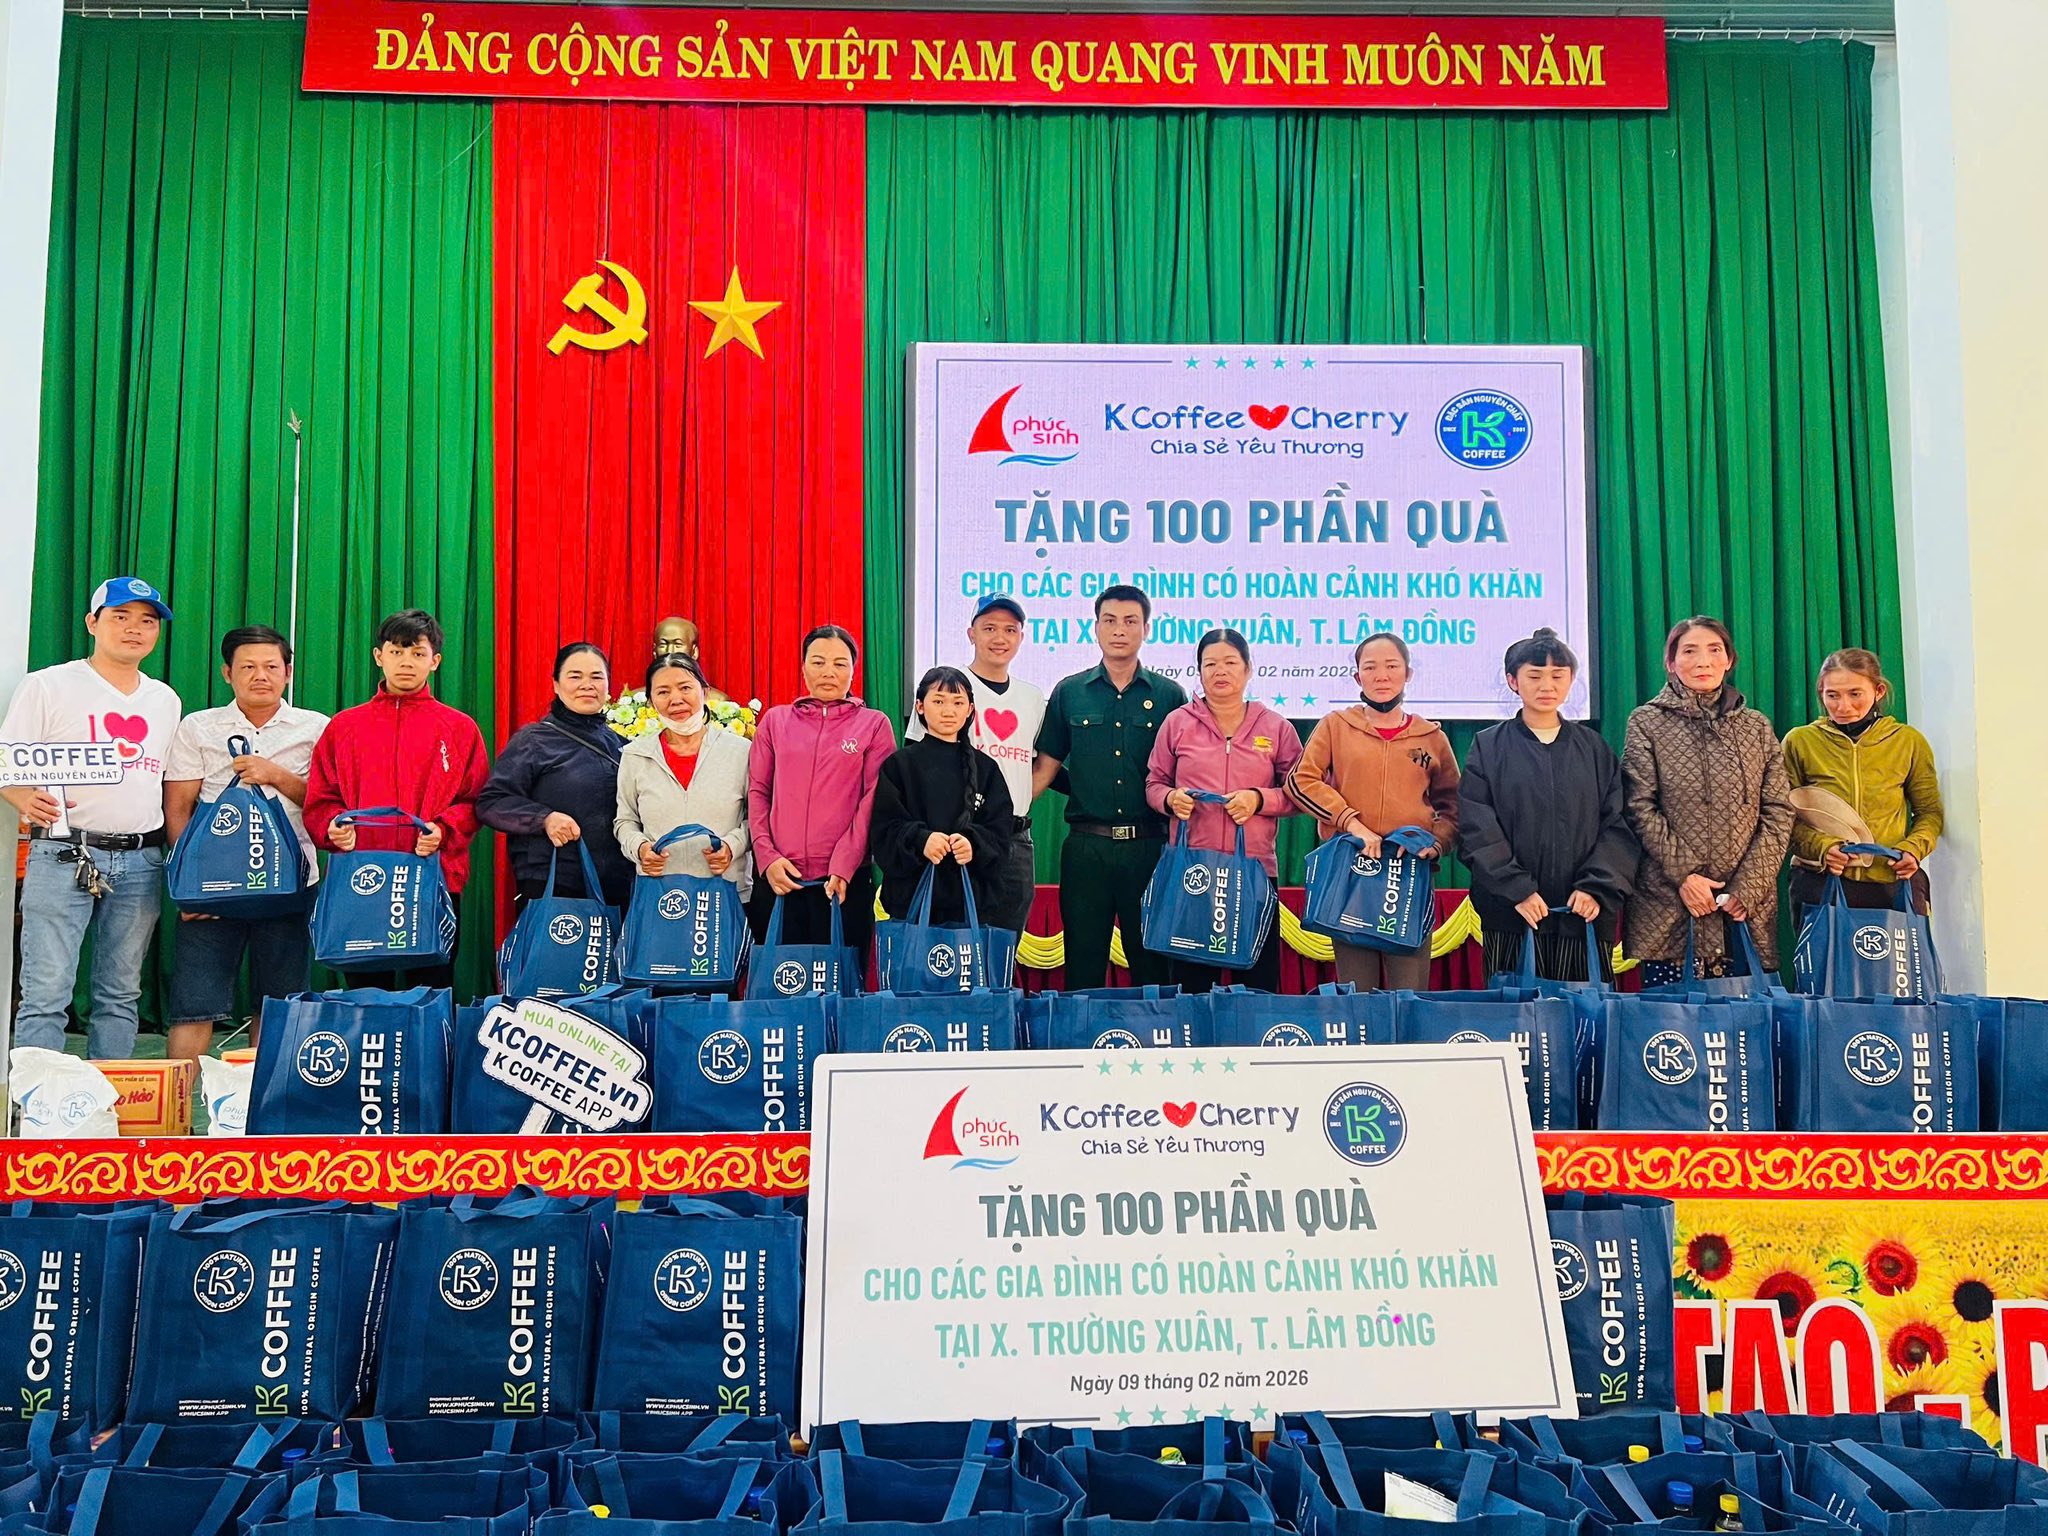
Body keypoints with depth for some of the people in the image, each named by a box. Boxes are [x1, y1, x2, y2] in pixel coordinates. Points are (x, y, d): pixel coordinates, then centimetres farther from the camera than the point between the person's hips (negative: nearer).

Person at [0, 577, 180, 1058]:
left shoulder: (165, 701, 15)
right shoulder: (48, 686, 1)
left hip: (141, 861, 5)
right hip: (63, 855, -4)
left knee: (121, 994, 8)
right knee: (46, 993, -8)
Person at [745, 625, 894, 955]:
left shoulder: (874, 724, 6)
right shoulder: (775, 720, 13)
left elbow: (873, 800, -1)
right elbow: (757, 792, 10)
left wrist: (844, 865, -11)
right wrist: (767, 856, -4)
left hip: (844, 880, -2)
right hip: (778, 878, 2)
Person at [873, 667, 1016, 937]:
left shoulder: (985, 769, 13)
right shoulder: (899, 764, 7)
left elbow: (1000, 831, 6)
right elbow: (883, 829, -1)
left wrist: (973, 843, -15)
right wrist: (920, 840, -19)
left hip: (973, 898, 2)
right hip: (911, 897, -1)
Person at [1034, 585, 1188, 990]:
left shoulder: (1169, 695, 5)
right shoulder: (1068, 692, 7)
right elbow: (1046, 765, 8)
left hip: (1148, 846, -1)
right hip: (1086, 846, 1)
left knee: (1152, 964, 6)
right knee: (1083, 965, 6)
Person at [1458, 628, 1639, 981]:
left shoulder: (1595, 749, 13)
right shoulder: (1488, 747, 6)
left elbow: (1618, 825, 6)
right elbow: (1476, 829, -2)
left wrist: (1596, 887, -8)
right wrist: (1516, 889, -12)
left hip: (1585, 914, 2)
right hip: (1511, 916, -1)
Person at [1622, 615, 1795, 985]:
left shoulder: (1757, 727, 14)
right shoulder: (1646, 723, 6)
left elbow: (1779, 812, 8)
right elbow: (1640, 809, -2)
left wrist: (1749, 886, -5)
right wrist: (1683, 874, -12)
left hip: (1747, 911, 2)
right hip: (1668, 908, -2)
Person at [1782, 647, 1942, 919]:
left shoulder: (1909, 741, 6)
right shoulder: (1800, 741, 2)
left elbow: (1930, 812, 13)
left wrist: (1913, 848, -7)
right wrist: (1822, 846, -14)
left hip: (1893, 883, 1)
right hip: (1819, 884, -1)